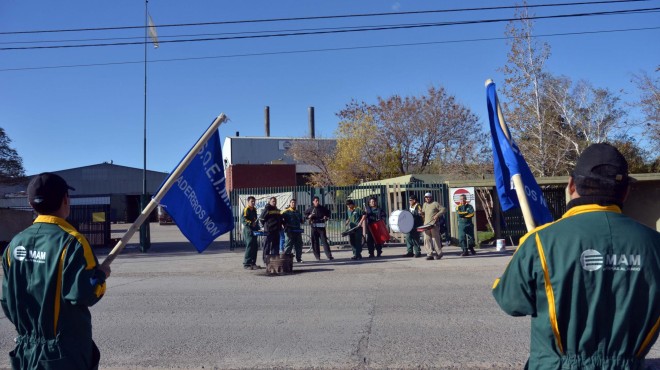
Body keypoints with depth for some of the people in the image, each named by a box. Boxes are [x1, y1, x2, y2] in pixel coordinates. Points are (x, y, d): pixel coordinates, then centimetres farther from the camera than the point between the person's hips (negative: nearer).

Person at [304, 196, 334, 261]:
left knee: (324, 241, -7)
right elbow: (305, 214, 19)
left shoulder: (322, 208, 5)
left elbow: (328, 212, 21)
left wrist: (327, 217, 2)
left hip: (321, 227, -1)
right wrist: (309, 216, -1)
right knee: (315, 242, 3)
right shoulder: (310, 209, 6)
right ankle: (317, 257, 12)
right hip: (314, 227, 1)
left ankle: (329, 255, -9)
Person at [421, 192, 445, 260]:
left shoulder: (435, 204, 0)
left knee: (435, 239, -3)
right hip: (426, 225, 6)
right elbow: (423, 212, 32)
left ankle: (438, 253, 6)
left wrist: (437, 215, -17)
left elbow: (443, 209, -5)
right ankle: (430, 254, 3)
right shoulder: (424, 205, 20)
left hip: (433, 224, -6)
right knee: (427, 239, -1)